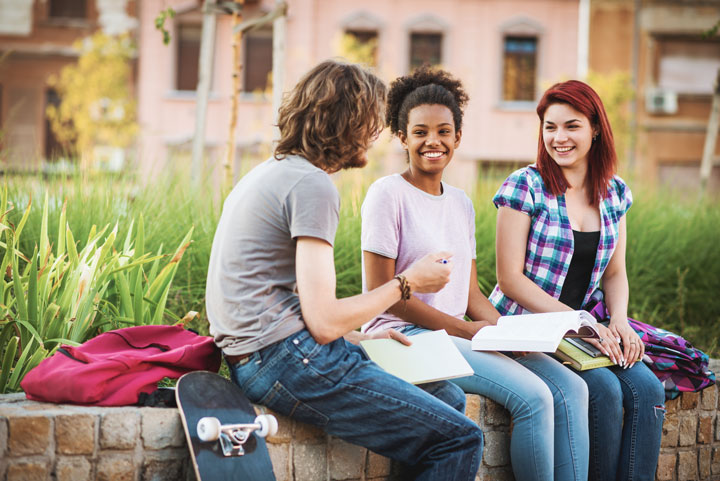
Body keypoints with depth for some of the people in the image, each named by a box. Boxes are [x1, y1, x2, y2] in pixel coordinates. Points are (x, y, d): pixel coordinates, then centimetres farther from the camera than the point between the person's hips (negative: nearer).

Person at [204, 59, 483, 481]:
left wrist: (366, 335, 19)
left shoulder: (273, 171, 18)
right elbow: (324, 322, -18)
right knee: (461, 441, -12)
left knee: (449, 397, 16)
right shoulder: (313, 185, -13)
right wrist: (406, 283, -5)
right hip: (286, 360, -11)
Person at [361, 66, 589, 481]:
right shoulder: (388, 194, -5)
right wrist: (462, 328, -13)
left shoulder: (461, 203, 16)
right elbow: (380, 290, -11)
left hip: (460, 334, 7)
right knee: (532, 396, -24)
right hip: (405, 336, -7)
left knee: (570, 388, -11)